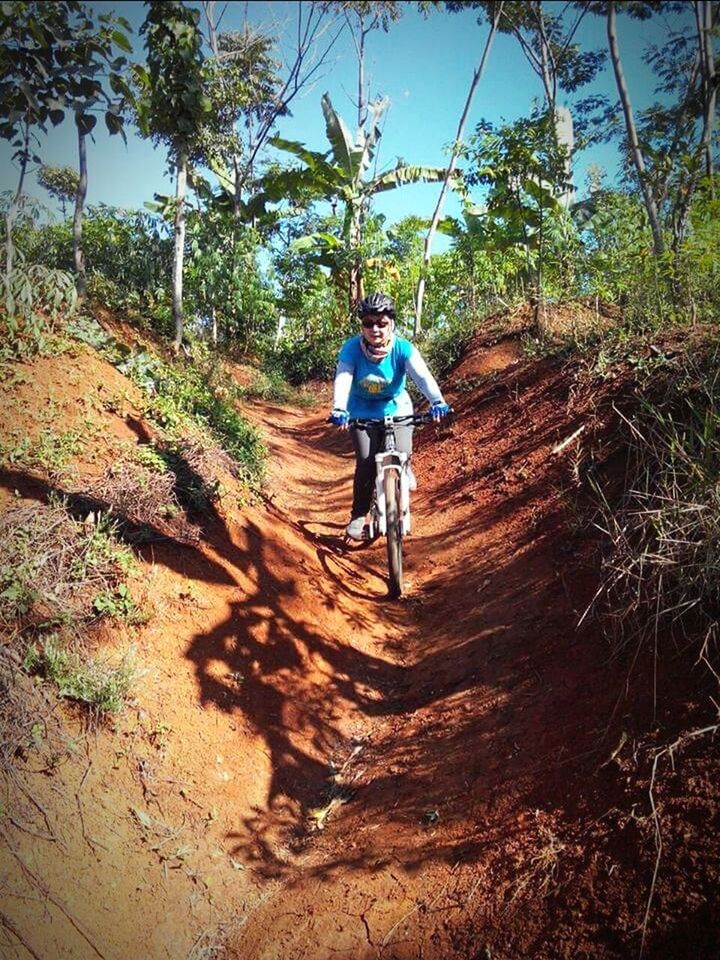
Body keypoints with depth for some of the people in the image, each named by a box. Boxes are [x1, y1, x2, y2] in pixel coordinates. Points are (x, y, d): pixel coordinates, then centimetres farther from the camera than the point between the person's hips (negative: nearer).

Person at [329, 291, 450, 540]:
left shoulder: (404, 349, -21)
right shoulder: (352, 348, -20)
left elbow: (423, 375, -35)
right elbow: (342, 379, -33)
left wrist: (437, 401, -54)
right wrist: (339, 409, -52)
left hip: (397, 410, 0)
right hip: (362, 413, 0)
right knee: (366, 462, -15)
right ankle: (358, 515, 3)